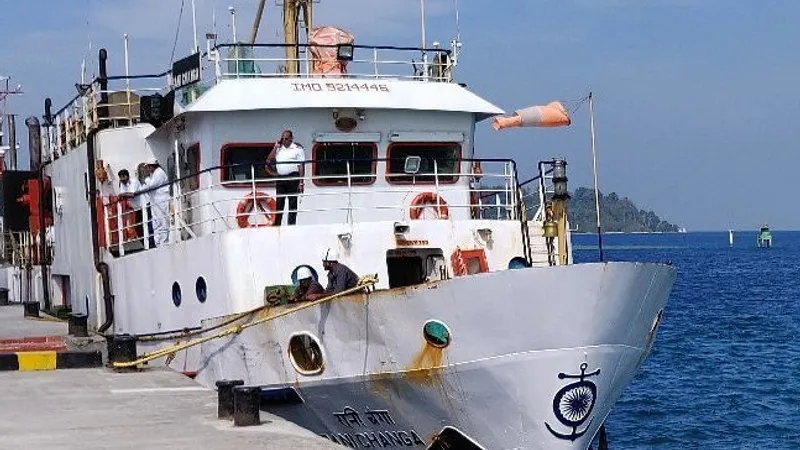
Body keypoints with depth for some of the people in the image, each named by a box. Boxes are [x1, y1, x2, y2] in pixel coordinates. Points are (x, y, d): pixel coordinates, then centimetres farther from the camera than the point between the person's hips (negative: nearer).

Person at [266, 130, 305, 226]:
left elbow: (301, 166, -5)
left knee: (293, 204, -2)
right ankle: (277, 225, 7)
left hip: (293, 178, -5)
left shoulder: (297, 148, 0)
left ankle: (291, 225, 0)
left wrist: (301, 183, -12)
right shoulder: (278, 149, 16)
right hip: (280, 178, 5)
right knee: (279, 204, 5)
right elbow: (268, 161, 8)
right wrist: (275, 148, 1)